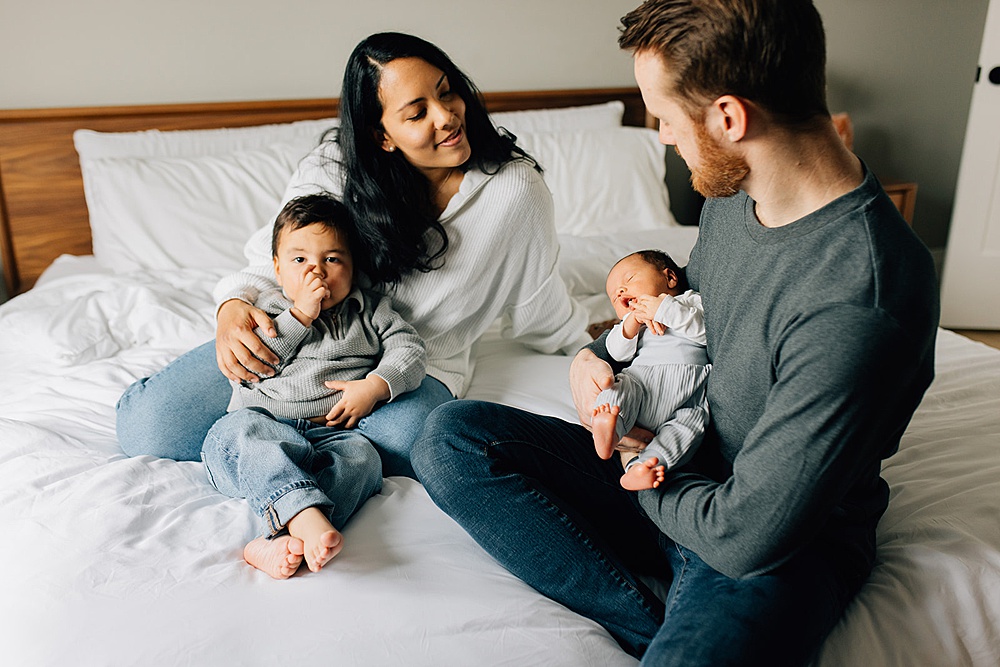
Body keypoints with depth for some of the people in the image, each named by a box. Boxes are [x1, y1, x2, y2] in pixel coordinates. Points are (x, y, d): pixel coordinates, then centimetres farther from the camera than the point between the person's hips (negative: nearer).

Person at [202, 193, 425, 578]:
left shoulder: (369, 311, 19)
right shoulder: (268, 308, 17)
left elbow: (409, 349, 10)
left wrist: (373, 386, -8)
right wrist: (299, 315, -5)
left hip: (330, 433, 1)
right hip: (265, 423, 0)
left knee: (360, 456, -33)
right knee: (242, 428, -35)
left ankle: (280, 541, -52)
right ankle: (307, 517, -56)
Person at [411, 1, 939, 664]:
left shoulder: (859, 303, -30)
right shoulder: (733, 193, -3)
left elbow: (747, 535, -25)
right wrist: (598, 353, 0)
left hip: (782, 541, -8)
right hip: (675, 468, 9)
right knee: (451, 438, -9)